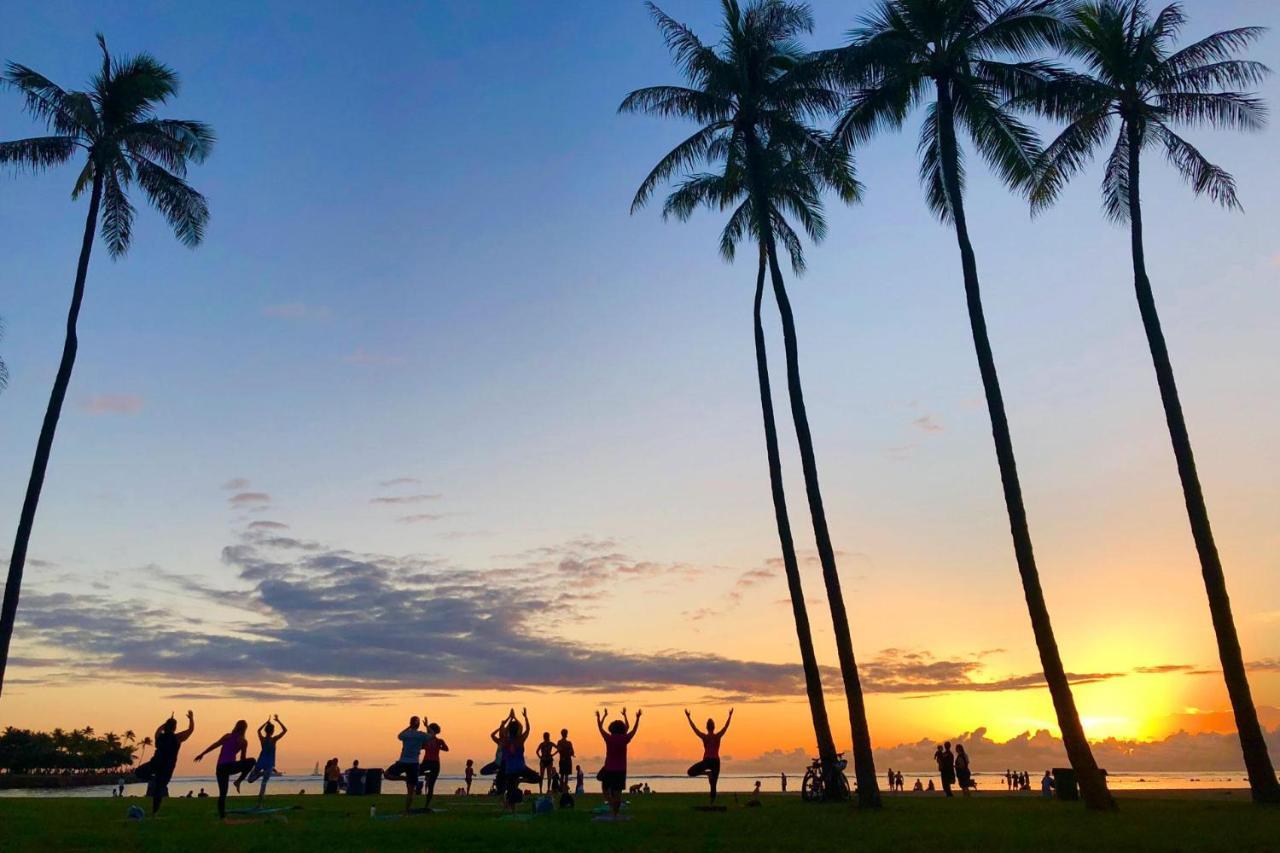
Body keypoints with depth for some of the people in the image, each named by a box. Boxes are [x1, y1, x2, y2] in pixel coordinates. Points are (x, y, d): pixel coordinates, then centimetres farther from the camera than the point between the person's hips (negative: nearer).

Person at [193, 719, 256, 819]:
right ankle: (238, 781, 6)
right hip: (230, 766, -5)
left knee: (222, 793, 15)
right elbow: (243, 758, 8)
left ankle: (222, 815, 12)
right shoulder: (243, 741, 4)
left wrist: (202, 754, 9)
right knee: (251, 761, 14)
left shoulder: (227, 736, 14)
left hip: (220, 767, 5)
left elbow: (214, 745, 6)